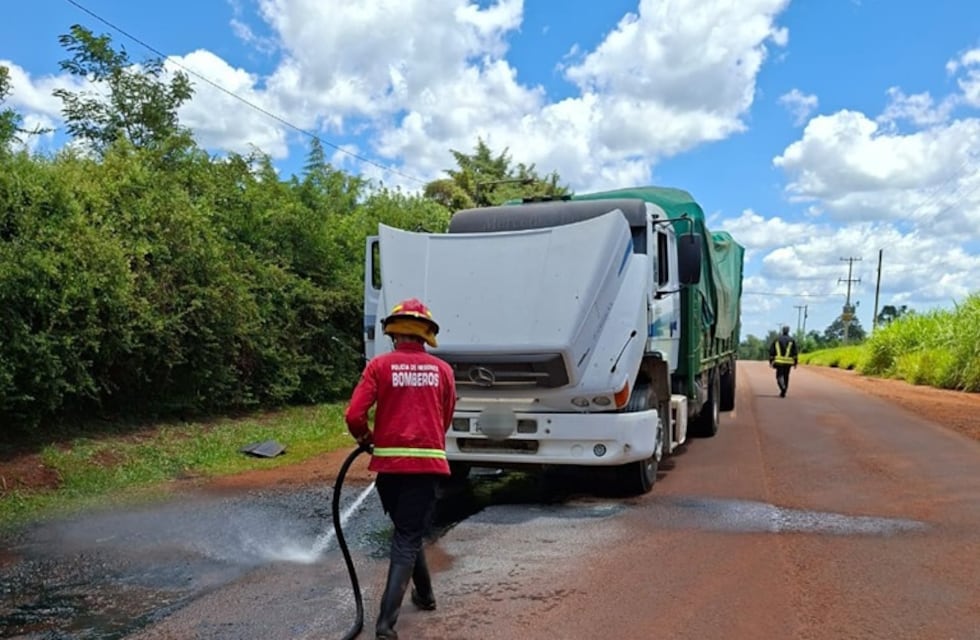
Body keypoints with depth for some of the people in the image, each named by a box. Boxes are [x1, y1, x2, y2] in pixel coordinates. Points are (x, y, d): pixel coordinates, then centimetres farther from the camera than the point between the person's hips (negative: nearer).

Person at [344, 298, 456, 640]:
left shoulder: (380, 365, -4)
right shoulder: (442, 370, 2)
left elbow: (354, 415, -9)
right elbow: (445, 421, 9)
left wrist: (365, 439, 11)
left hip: (389, 461, 1)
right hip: (427, 462, 0)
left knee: (406, 532, 22)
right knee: (408, 538, 5)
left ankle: (425, 594, 38)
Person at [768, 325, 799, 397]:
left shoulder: (777, 339, 6)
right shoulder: (792, 340, 4)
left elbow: (771, 351, 3)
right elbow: (795, 351, -1)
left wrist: (771, 361, 8)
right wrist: (795, 362, 3)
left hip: (779, 361, -1)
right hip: (788, 361, 1)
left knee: (779, 375, 1)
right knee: (786, 377, 11)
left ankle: (783, 387, -28)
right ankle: (783, 393, 13)